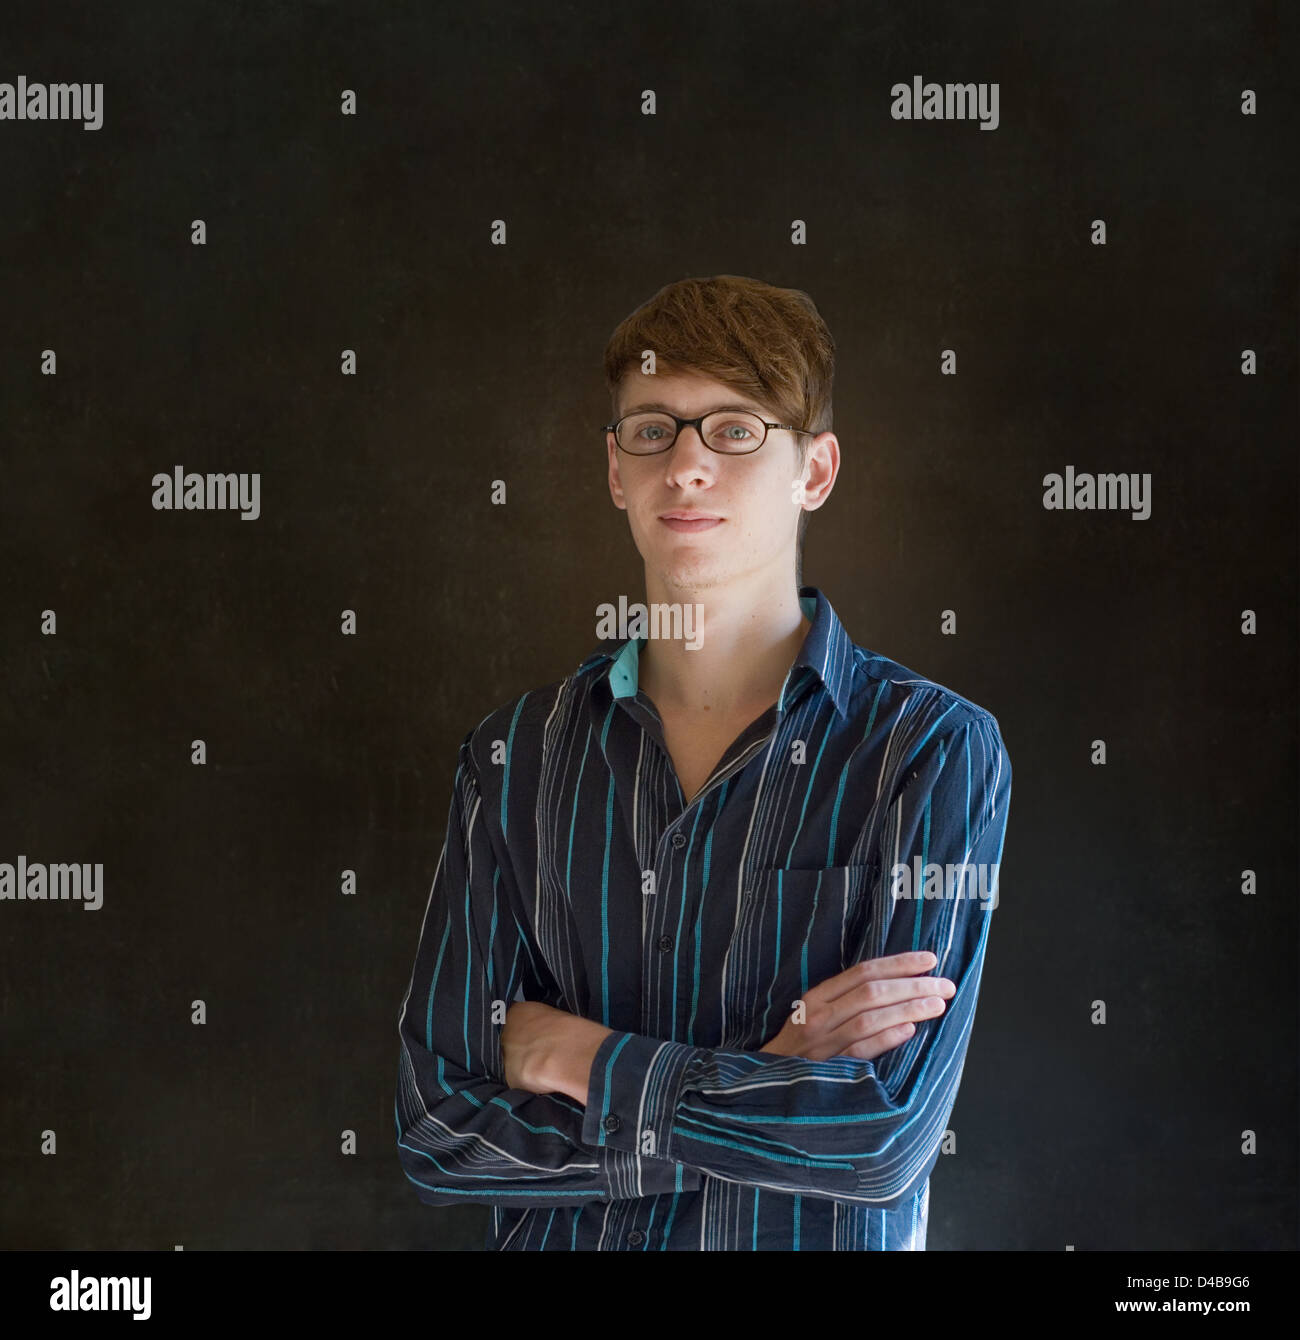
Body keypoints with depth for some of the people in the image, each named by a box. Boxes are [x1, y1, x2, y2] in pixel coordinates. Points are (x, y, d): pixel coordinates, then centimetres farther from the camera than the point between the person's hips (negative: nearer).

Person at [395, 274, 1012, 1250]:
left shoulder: (936, 750, -10)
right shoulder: (515, 756, -2)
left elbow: (885, 1137, -18)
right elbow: (437, 1130, -8)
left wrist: (575, 1056, -11)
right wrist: (768, 1081, -15)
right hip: (558, 1239, 1)